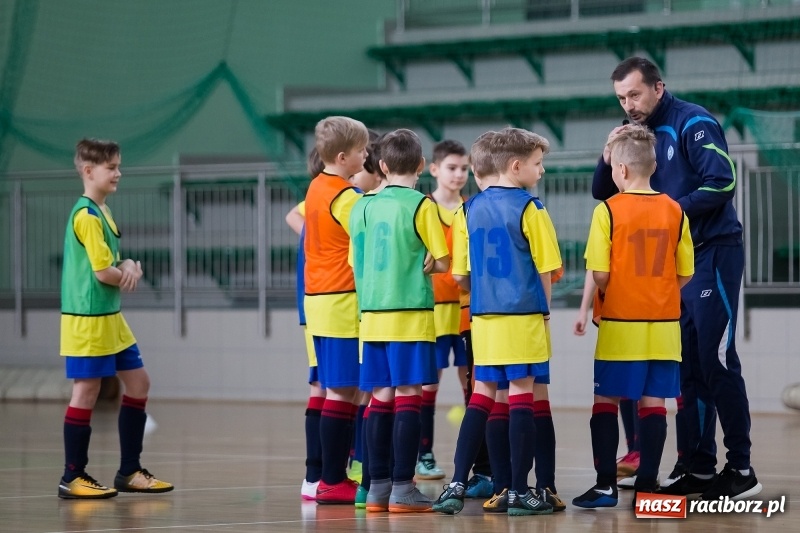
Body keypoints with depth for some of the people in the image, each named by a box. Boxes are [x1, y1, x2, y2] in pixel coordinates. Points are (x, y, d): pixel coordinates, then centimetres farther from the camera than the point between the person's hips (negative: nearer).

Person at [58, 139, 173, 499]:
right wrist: (129, 276, -2)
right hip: (87, 318, -10)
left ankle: (129, 472, 18)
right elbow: (103, 272, -21)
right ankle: (72, 478, 4)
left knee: (138, 383, 11)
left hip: (110, 317, 10)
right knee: (86, 391, -4)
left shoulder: (102, 212, 14)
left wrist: (130, 267, -5)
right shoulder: (86, 215, -16)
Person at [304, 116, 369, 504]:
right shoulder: (346, 197, -15)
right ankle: (333, 482, -6)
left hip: (319, 298, 9)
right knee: (343, 391, -7)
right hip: (343, 302, -9)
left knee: (336, 389, 12)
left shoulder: (316, 189, 13)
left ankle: (332, 477, 13)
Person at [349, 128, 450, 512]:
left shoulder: (364, 206, 7)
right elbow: (442, 262, -7)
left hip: (373, 313, 5)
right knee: (408, 396, -3)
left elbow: (357, 261, 13)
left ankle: (378, 486, 11)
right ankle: (402, 489, -6)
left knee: (381, 397, 9)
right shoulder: (421, 206, -7)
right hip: (410, 313, -5)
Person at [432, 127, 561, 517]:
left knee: (482, 395, 10)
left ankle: (457, 484, 4)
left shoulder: (473, 207, 8)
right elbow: (545, 269, -6)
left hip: (483, 316, 6)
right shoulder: (529, 209, -9)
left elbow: (462, 273, 11)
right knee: (521, 395, -1)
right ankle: (519, 492, 1)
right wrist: (544, 309, 7)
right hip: (523, 316, -6)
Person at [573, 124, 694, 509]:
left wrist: (605, 301, 7)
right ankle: (647, 484, 5)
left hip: (620, 323, -3)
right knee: (653, 402, 6)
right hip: (664, 325, 3)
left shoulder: (607, 211, -9)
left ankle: (606, 484, 1)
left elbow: (599, 274, -12)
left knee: (606, 401, 5)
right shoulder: (674, 211, 2)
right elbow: (685, 274, 5)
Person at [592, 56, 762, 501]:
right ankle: (699, 467, 11)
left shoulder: (692, 123, -10)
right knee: (689, 368, 7)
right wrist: (609, 158, -6)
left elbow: (721, 183, -19)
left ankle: (741, 470, -3)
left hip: (712, 254, -7)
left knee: (716, 362, -8)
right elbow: (603, 192, 13)